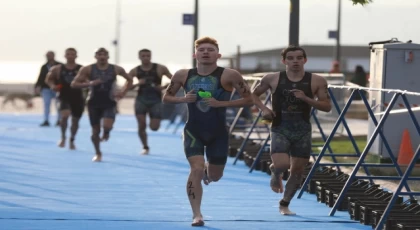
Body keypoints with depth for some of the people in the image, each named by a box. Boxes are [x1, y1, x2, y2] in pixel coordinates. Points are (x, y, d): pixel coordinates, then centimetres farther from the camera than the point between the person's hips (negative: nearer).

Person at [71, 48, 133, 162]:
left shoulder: (116, 69, -1)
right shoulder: (88, 69, -6)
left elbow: (130, 80, 14)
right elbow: (74, 84, -8)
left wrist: (123, 92, 0)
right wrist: (89, 83, -22)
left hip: (109, 102, 0)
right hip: (94, 102, 0)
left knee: (107, 125, -23)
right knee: (95, 130, 3)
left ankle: (106, 133, 16)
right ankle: (98, 153, 26)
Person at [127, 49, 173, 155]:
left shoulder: (160, 69, -2)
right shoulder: (135, 71, 3)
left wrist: (163, 87, -15)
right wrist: (137, 84, -14)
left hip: (156, 100, -1)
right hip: (141, 99, 1)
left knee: (154, 127, -4)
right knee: (141, 125, -10)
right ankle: (145, 147, 9)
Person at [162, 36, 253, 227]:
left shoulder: (228, 75, -12)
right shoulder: (183, 75, -3)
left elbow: (248, 99, -11)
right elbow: (166, 97, 8)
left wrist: (221, 103, -20)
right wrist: (183, 99, -13)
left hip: (218, 132, 0)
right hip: (193, 130, 0)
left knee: (215, 176, 11)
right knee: (196, 169, -18)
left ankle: (207, 170, 50)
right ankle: (196, 214, -10)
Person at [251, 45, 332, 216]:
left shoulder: (317, 81, -2)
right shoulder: (272, 79, -1)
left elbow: (327, 106, -3)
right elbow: (254, 94, 13)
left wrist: (306, 99, -17)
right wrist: (263, 108, -6)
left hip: (303, 131, 2)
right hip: (280, 129, -2)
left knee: (298, 170, 6)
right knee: (281, 165, -20)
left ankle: (284, 204, 26)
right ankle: (275, 175, 19)